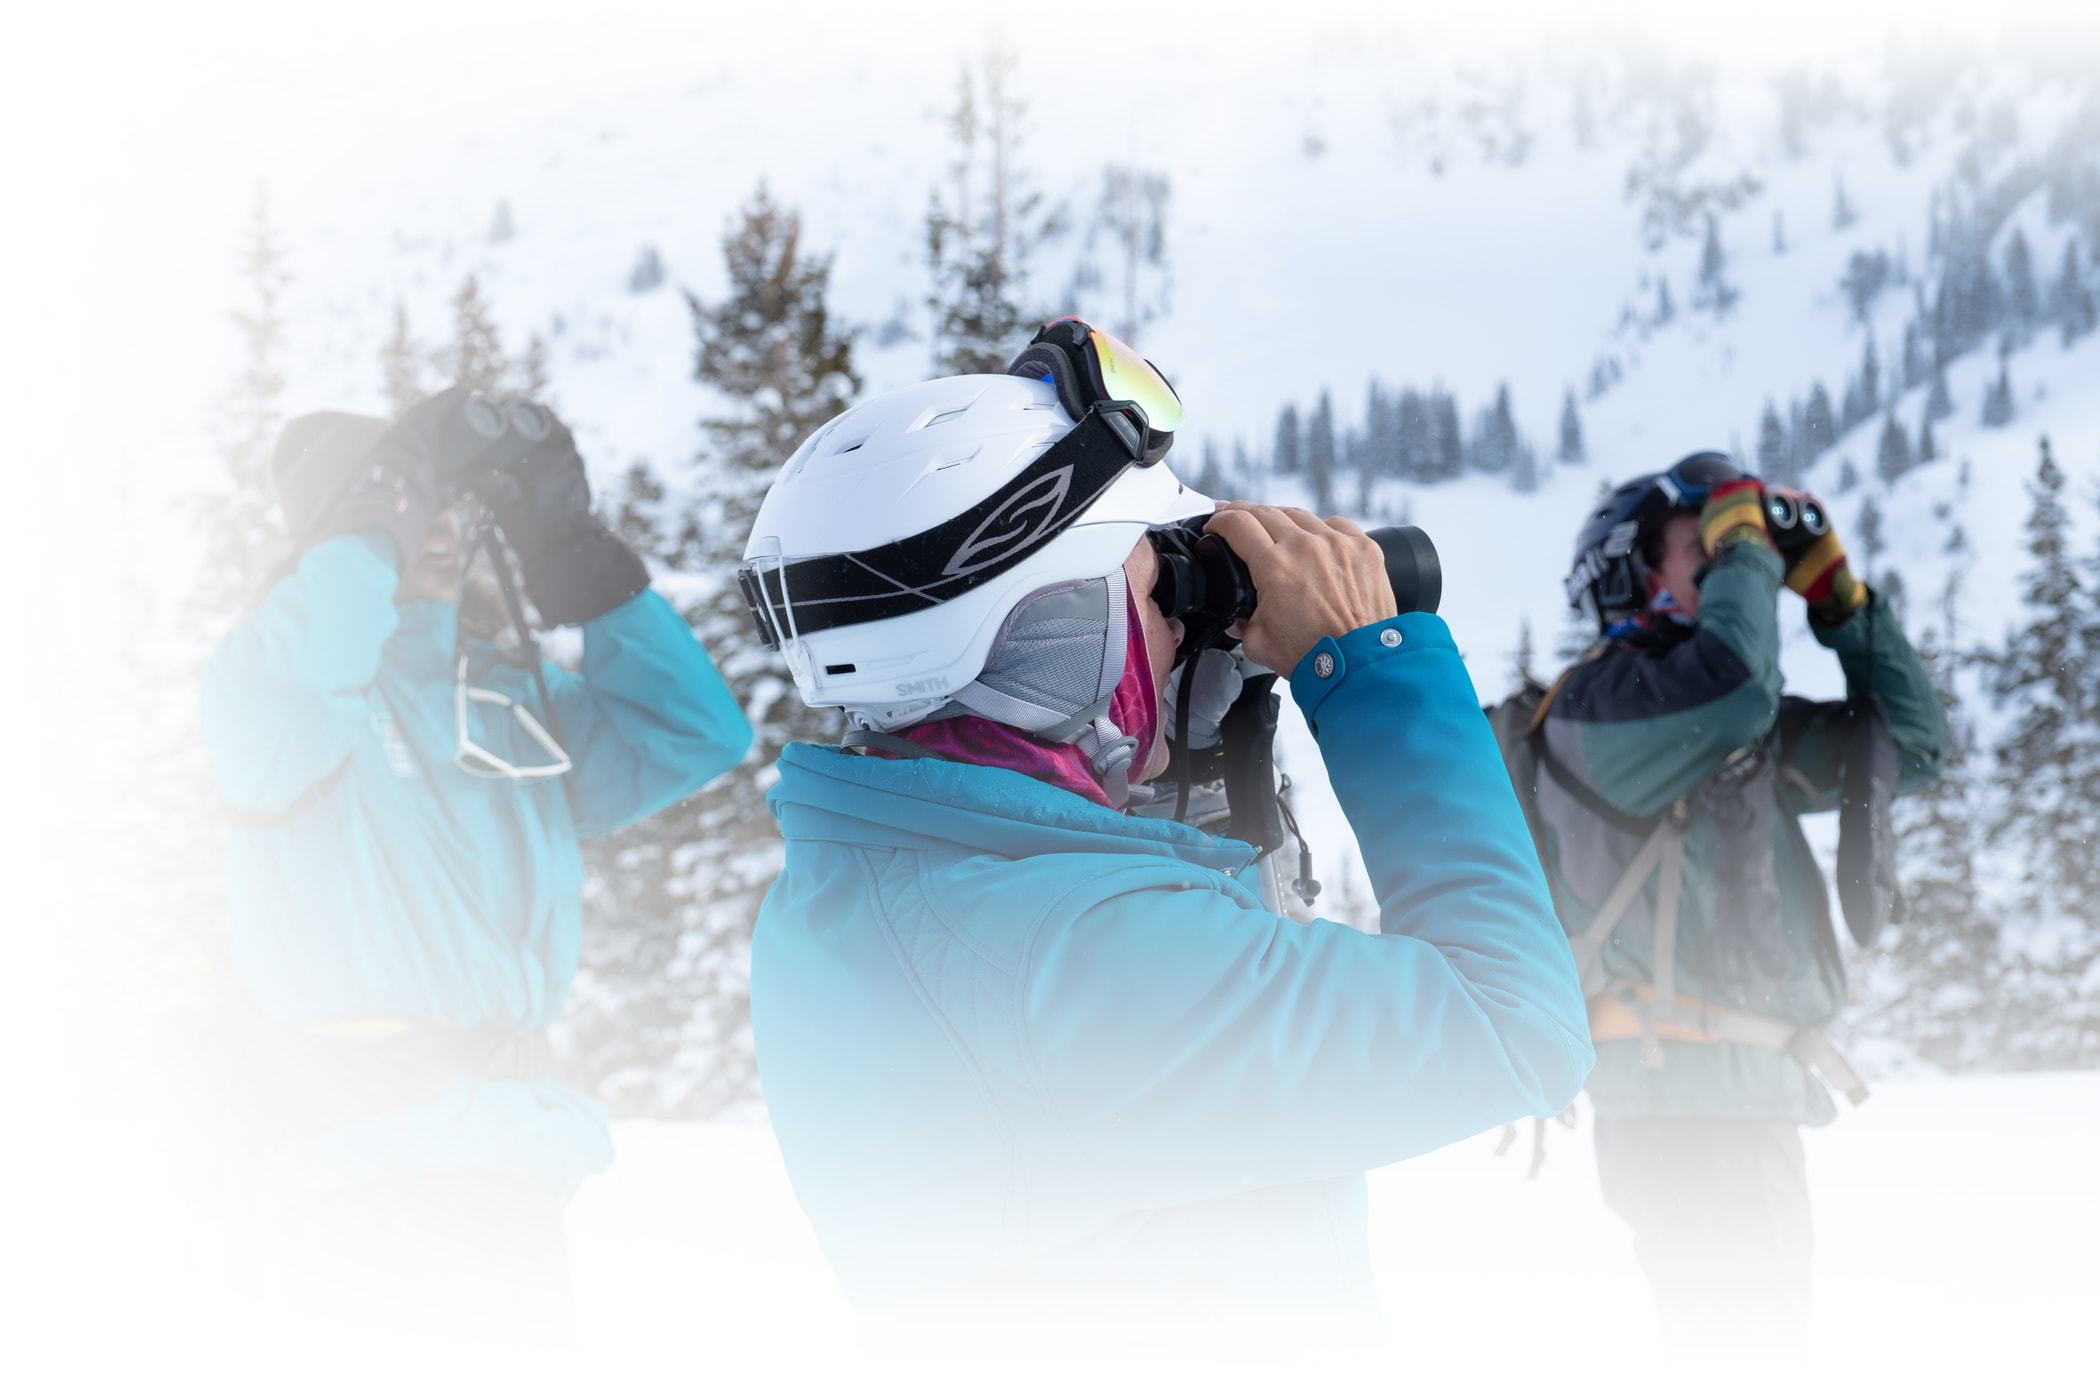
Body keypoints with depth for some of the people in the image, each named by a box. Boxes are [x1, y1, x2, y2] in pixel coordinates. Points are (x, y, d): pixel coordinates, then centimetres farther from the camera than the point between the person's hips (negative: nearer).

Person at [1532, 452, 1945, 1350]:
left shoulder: (1750, 733, 16)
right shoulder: (1592, 705, -10)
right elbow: (1732, 682, -29)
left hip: (1761, 1098, 9)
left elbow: (1909, 744, 19)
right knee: (1737, 1345, -12)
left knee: (1765, 1340, 14)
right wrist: (1740, 542, -12)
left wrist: (1835, 591, 12)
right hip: (1679, 1099, -9)